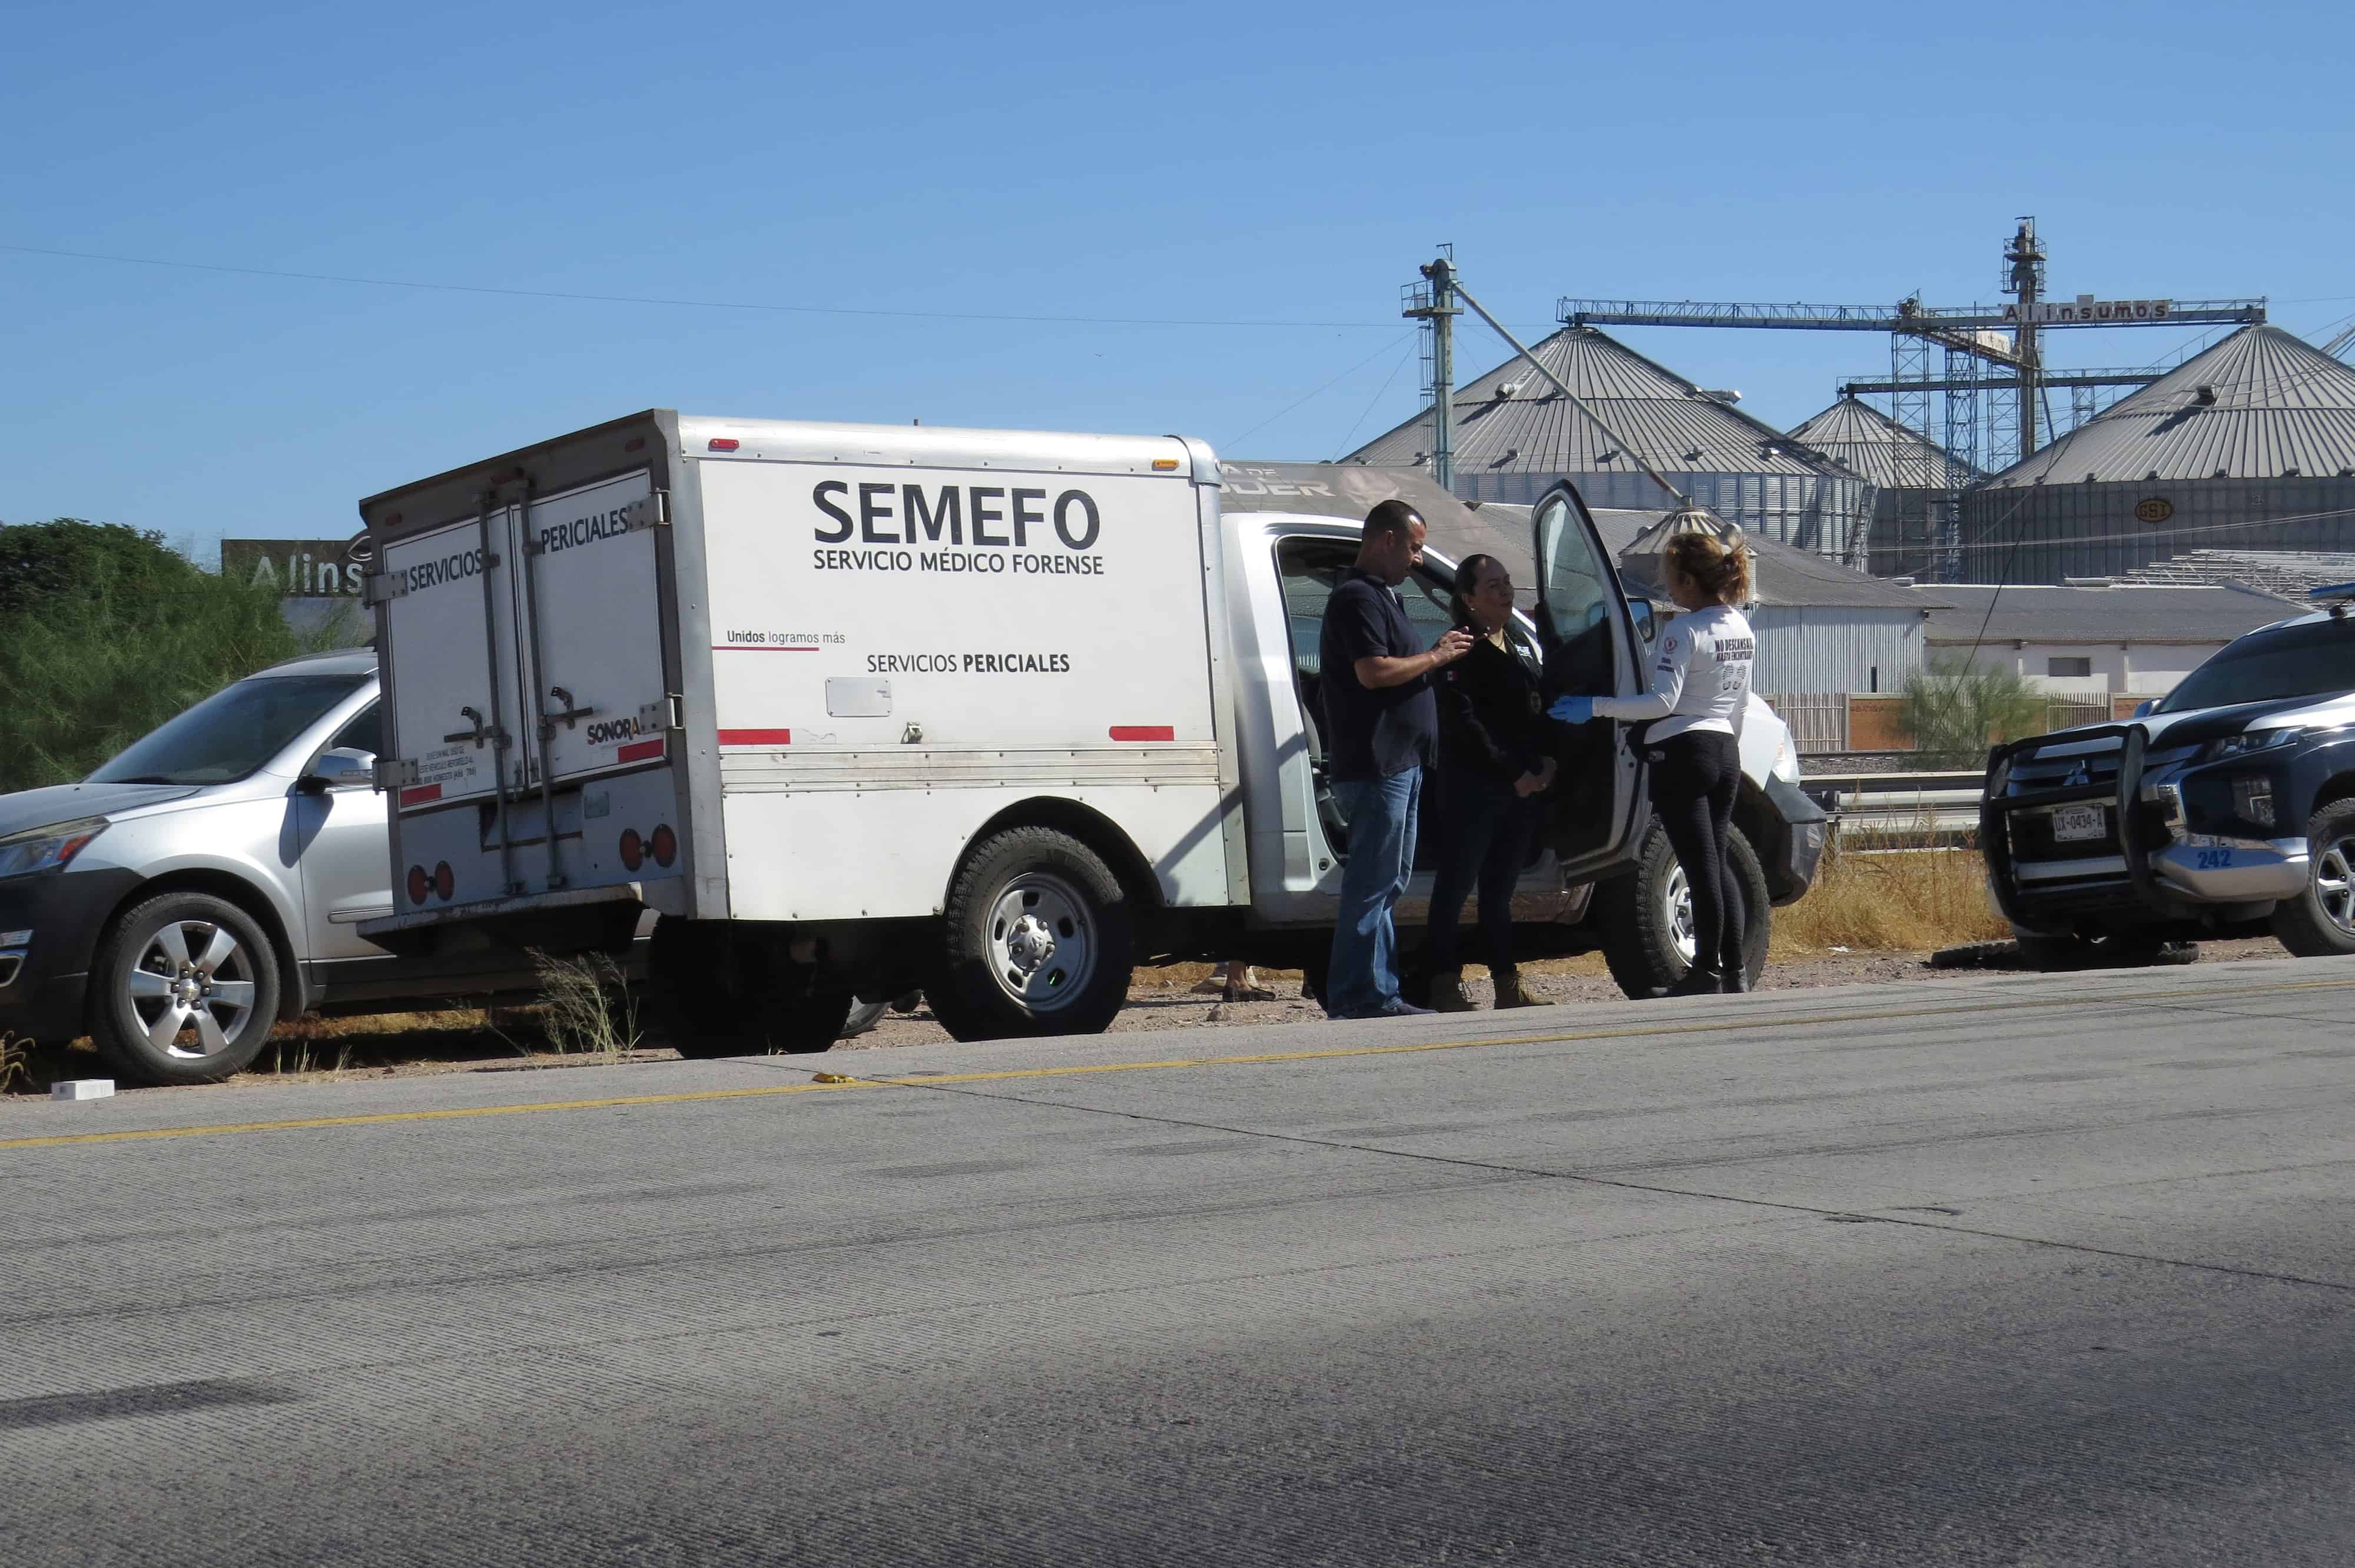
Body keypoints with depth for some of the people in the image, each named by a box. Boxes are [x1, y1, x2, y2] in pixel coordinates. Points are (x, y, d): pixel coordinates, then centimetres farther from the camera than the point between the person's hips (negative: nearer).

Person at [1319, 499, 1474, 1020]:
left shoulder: (1383, 596, 21)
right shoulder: (1358, 597, -13)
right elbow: (1373, 672, -23)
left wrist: (1438, 656, 14)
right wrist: (1435, 656, -13)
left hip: (1399, 762, 11)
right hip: (1375, 766, -11)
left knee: (1387, 882, 13)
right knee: (1371, 885, -9)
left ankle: (1380, 995, 18)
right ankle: (1357, 999, -6)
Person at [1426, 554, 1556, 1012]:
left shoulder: (1514, 649, 18)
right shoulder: (1459, 651, -8)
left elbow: (1536, 714, 22)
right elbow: (1464, 725, -15)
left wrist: (1544, 762, 4)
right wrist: (1513, 773, -15)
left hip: (1521, 787, 8)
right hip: (1471, 785, -8)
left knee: (1499, 890, 11)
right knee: (1457, 886, -3)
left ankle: (1509, 989, 13)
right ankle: (1446, 986, -1)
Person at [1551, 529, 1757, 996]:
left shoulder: (1684, 630, -14)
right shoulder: (1741, 628, 12)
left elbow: (1663, 702, -20)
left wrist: (1595, 707, -17)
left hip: (1683, 753, -8)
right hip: (1726, 753, 8)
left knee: (1700, 866, -4)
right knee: (1717, 862, 14)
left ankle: (1707, 974, 1)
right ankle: (1735, 971, 15)